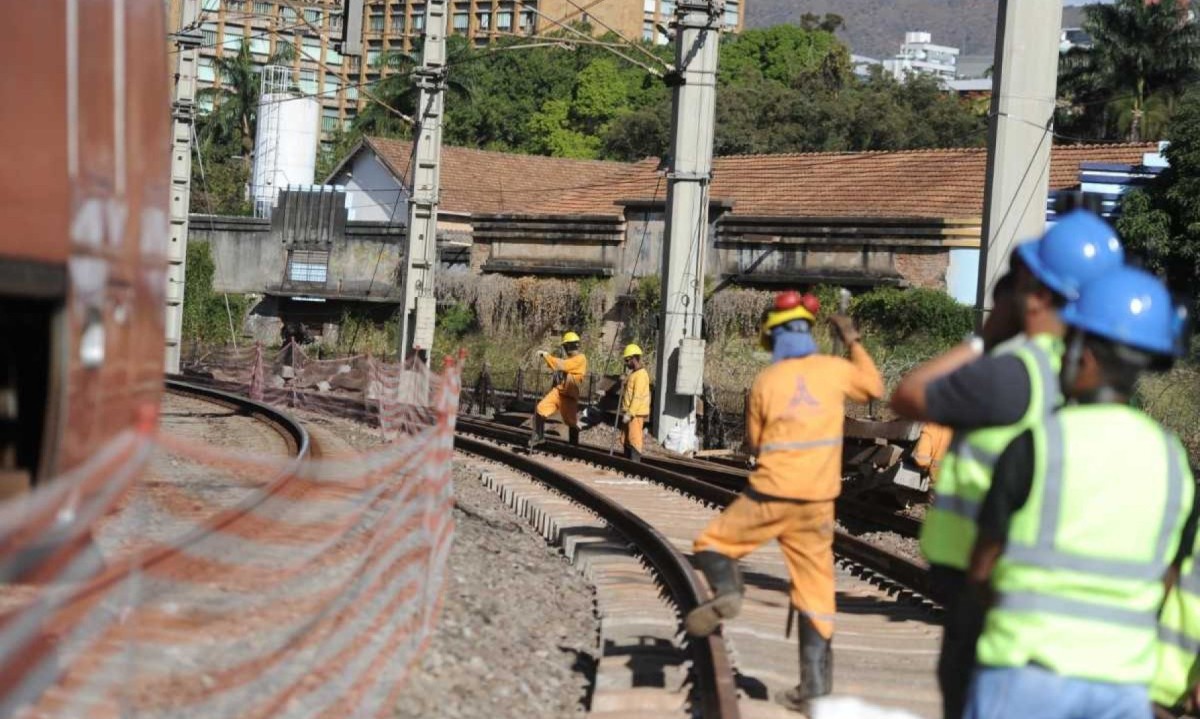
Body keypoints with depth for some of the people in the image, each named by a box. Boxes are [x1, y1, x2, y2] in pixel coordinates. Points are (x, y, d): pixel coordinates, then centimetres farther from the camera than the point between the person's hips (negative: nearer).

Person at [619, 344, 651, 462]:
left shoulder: (641, 375, -14)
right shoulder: (633, 374, 18)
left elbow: (638, 397, -20)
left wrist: (629, 413, -22)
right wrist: (626, 412, 19)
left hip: (636, 414, -10)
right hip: (629, 413, 10)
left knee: (634, 439, -11)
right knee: (625, 440, 12)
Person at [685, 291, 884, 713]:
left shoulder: (765, 381, 0)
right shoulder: (836, 370, 1)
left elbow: (754, 444, 9)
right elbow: (875, 389, 22)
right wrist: (853, 342, 28)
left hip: (770, 494, -2)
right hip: (818, 501, 2)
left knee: (711, 544, 16)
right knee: (816, 594, 8)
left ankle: (727, 592, -16)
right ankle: (815, 686, 5)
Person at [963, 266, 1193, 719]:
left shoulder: (1038, 444, -9)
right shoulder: (1172, 460, 4)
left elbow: (979, 570, -2)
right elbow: (1163, 587, 11)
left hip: (1029, 669, -4)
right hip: (1123, 681, 4)